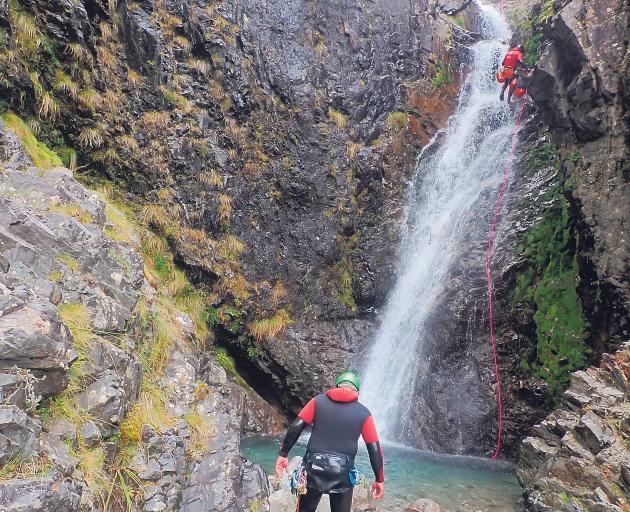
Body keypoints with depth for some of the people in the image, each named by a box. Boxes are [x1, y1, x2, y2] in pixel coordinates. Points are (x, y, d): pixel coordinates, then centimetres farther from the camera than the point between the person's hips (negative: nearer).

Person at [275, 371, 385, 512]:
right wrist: (379, 479, 10)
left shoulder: (318, 401, 5)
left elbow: (296, 427, -2)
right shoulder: (363, 413, 3)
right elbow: (374, 449, 1)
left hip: (314, 468, 1)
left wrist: (283, 454, 5)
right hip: (342, 473, 0)